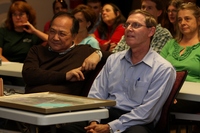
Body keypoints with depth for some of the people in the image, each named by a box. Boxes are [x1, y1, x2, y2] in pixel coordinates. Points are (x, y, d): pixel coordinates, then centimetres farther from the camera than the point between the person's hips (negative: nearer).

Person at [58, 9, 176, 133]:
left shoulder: (163, 69, -3)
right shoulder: (113, 59, 15)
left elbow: (146, 113, -11)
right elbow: (96, 94, 11)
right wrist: (94, 122, -9)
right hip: (106, 115, 4)